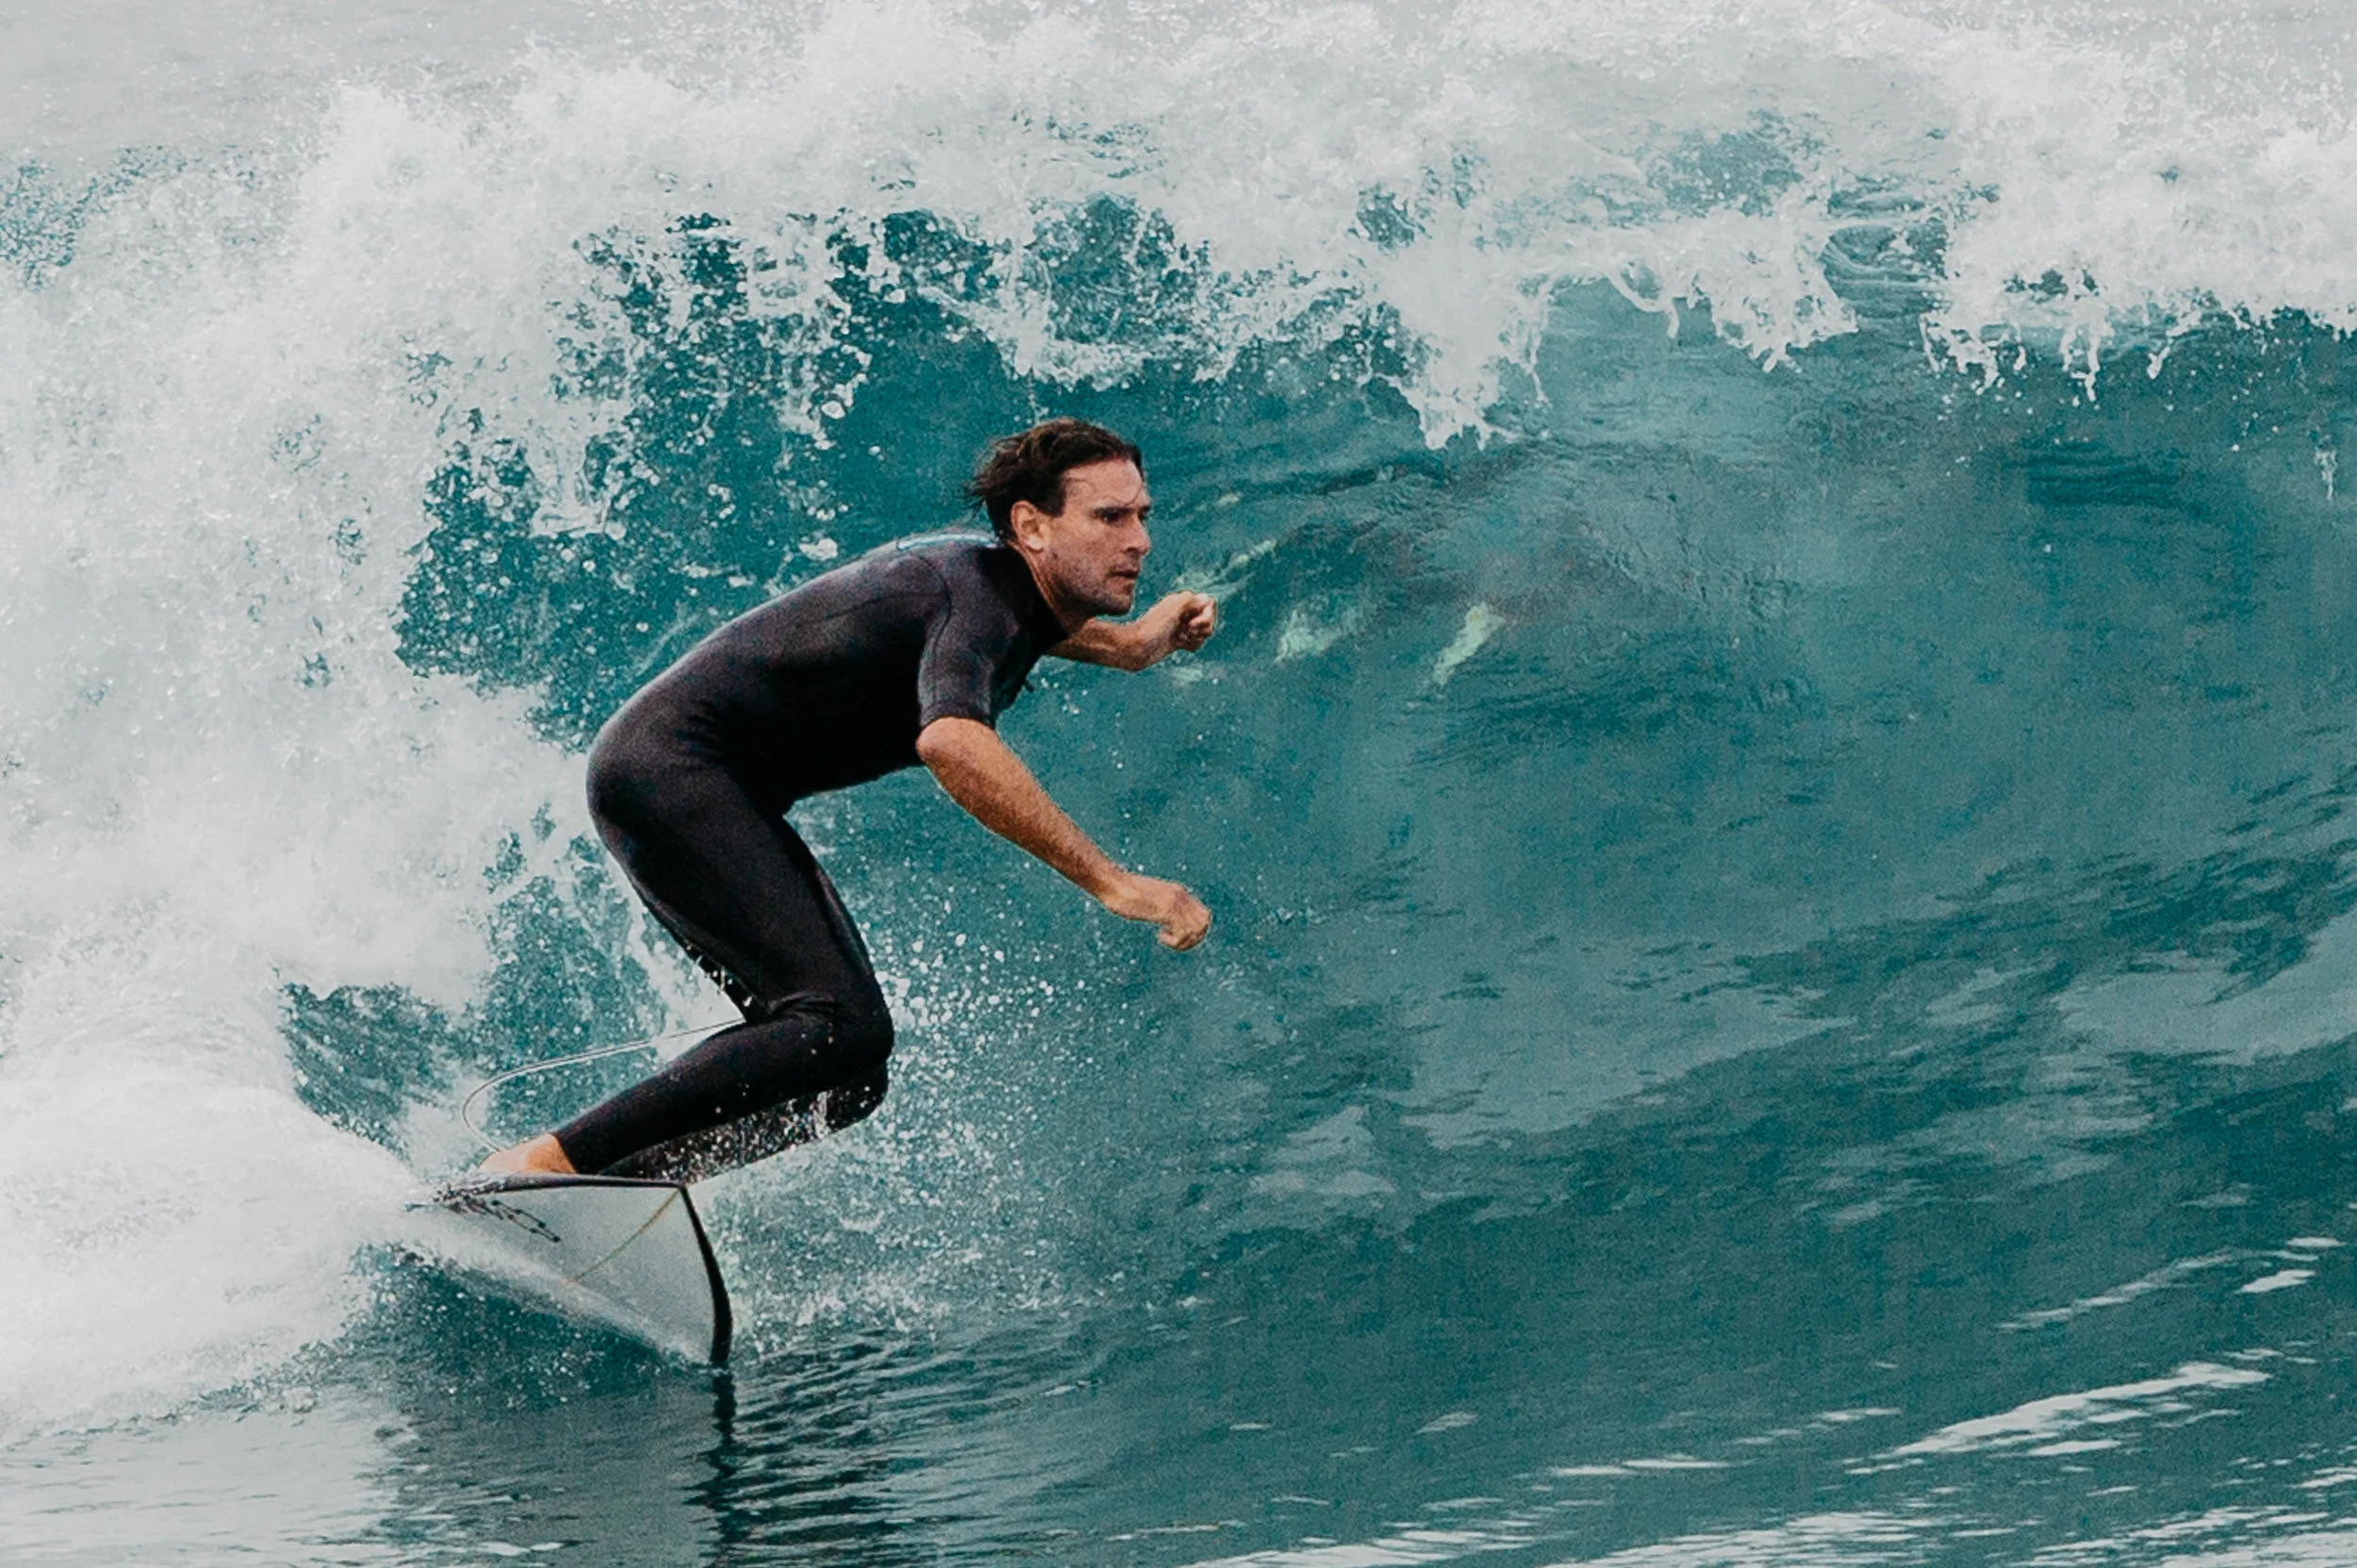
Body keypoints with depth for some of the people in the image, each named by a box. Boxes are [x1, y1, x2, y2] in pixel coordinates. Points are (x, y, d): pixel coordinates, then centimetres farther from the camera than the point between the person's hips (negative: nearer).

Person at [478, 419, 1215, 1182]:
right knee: (843, 1029, -24)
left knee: (846, 1084, 3)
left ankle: (612, 1179, 2)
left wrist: (1128, 645, 22)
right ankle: (545, 1163, -27)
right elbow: (950, 741, -43)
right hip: (666, 768, -10)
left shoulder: (999, 577, 8)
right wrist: (1110, 882, -43)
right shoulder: (979, 591, -21)